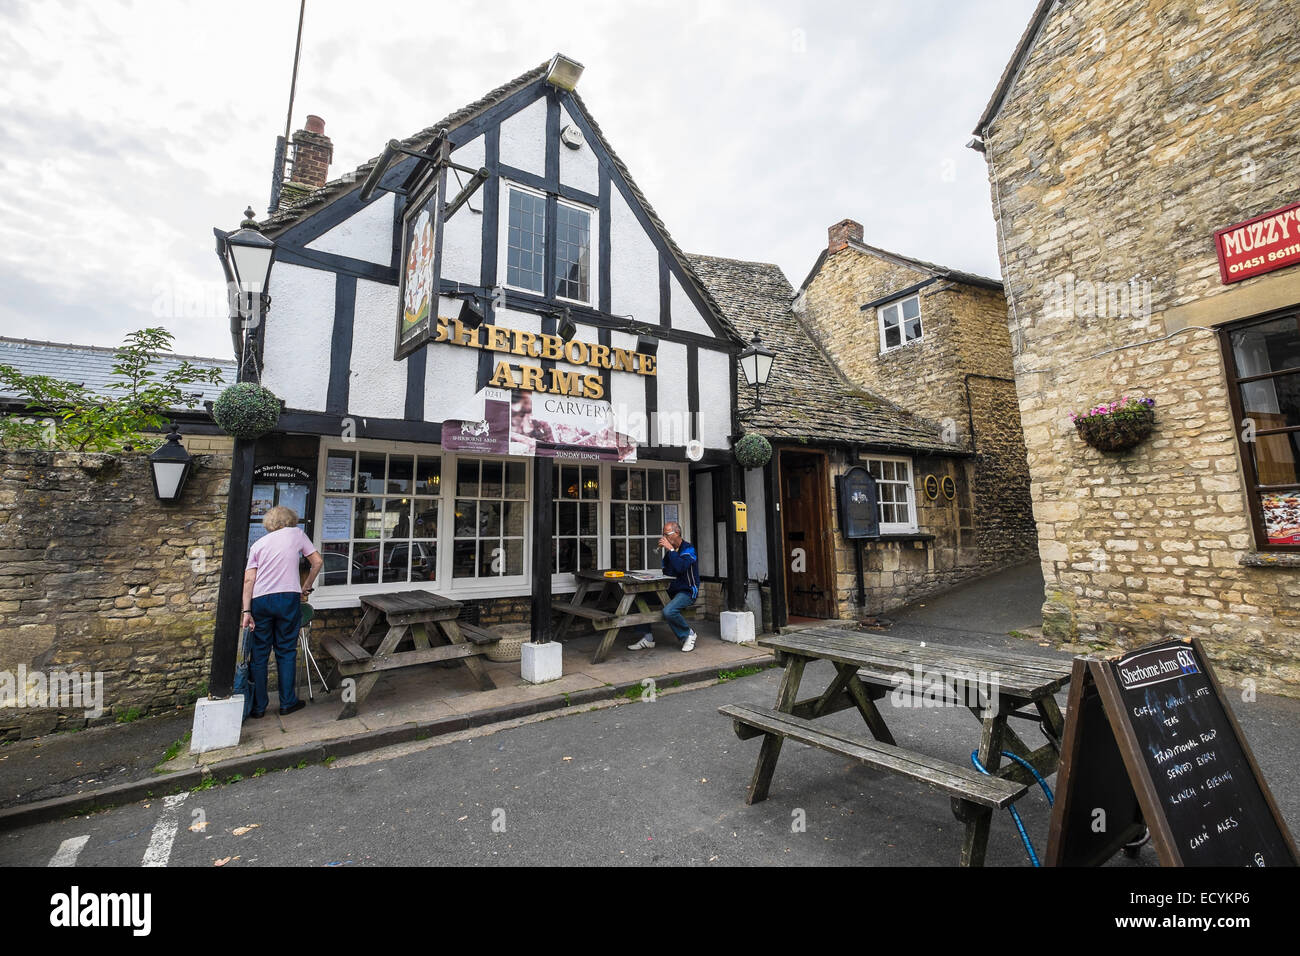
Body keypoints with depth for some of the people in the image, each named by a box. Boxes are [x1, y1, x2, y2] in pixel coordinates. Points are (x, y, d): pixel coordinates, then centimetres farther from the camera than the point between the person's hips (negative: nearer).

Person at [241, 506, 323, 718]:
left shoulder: (258, 544, 15)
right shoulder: (296, 533, 11)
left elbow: (249, 579, 4)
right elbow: (318, 561, 7)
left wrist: (246, 611, -1)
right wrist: (305, 589, 18)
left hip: (260, 601, 2)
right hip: (288, 598, -2)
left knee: (259, 653, 11)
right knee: (286, 651, 9)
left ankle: (258, 706, 18)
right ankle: (287, 702, 16)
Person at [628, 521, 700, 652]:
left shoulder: (688, 548, -12)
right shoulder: (669, 549, 11)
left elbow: (681, 568, -30)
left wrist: (670, 549, -24)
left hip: (687, 591, -8)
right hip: (670, 590, 8)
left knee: (668, 611, -34)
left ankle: (688, 634, -5)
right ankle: (647, 638, 3)